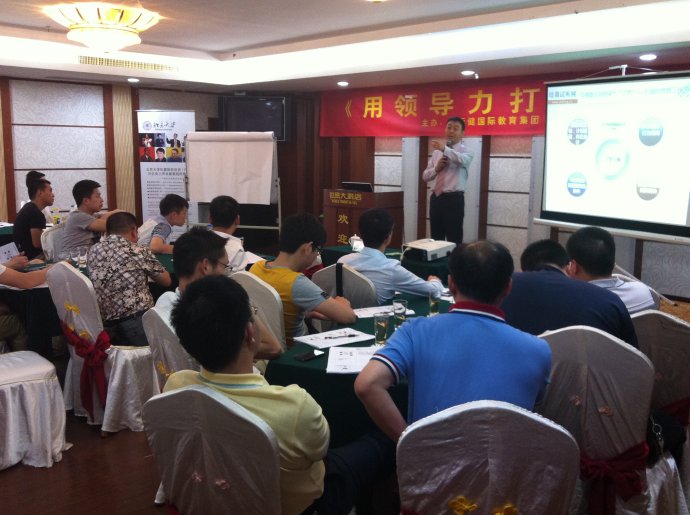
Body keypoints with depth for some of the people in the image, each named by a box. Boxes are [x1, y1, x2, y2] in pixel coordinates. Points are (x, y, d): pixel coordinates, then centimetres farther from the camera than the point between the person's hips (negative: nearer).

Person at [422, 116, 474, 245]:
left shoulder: (465, 151, -2)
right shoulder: (437, 152, 13)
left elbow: (462, 159, -28)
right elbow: (425, 176, 13)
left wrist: (445, 149, -42)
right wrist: (436, 168, -7)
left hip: (454, 199, -5)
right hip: (436, 198, 5)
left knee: (454, 240, -2)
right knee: (436, 239, 12)